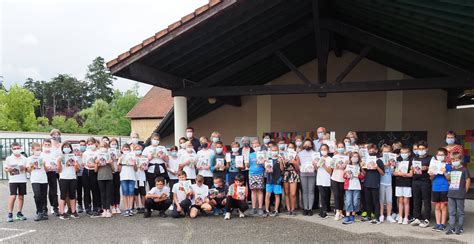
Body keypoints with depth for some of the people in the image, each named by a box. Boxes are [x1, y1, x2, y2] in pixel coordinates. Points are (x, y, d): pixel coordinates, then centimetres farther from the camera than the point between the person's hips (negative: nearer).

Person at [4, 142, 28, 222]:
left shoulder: (24, 158, 8)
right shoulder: (9, 158, 3)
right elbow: (5, 168, 6)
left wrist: (25, 168, -9)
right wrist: (8, 169, -16)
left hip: (22, 180, 2)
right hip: (13, 180, -2)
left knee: (21, 196, 7)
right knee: (13, 196, -9)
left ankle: (19, 213, 17)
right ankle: (10, 214, 0)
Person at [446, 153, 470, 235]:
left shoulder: (464, 170, -5)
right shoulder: (451, 170, 12)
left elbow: (468, 181, -4)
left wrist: (464, 192, -5)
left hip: (460, 195, -5)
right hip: (451, 194, 5)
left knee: (460, 212, 5)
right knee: (451, 212, 8)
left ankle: (460, 228, 16)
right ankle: (451, 228, 12)